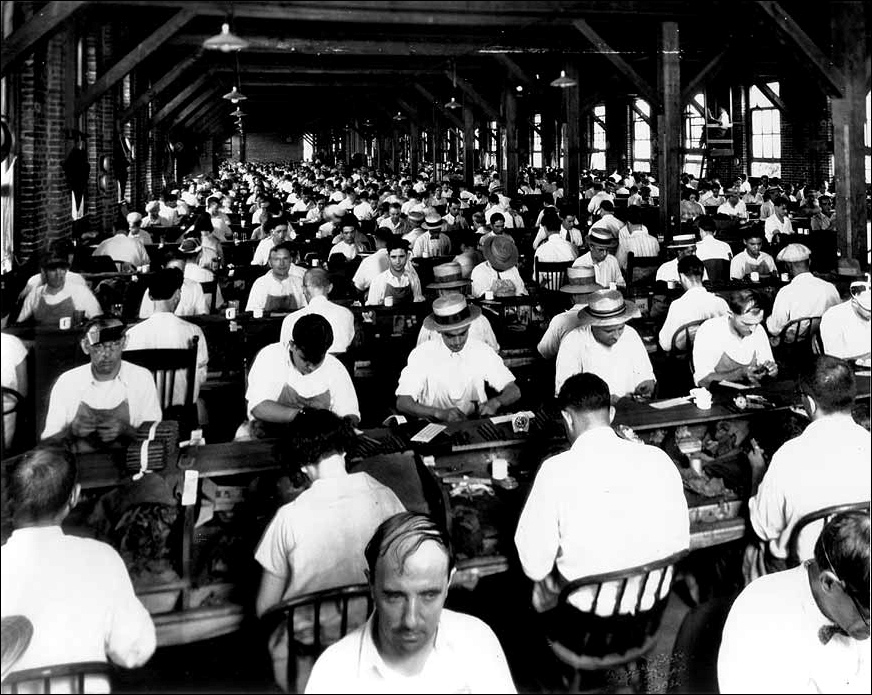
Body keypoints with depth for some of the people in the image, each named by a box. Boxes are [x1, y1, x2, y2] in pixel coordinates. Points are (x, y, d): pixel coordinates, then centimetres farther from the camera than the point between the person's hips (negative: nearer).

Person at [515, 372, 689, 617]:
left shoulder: (556, 470, -21)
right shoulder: (659, 459, -13)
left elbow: (534, 565, -15)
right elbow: (680, 543, -2)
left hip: (588, 602, -3)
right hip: (653, 594, 3)